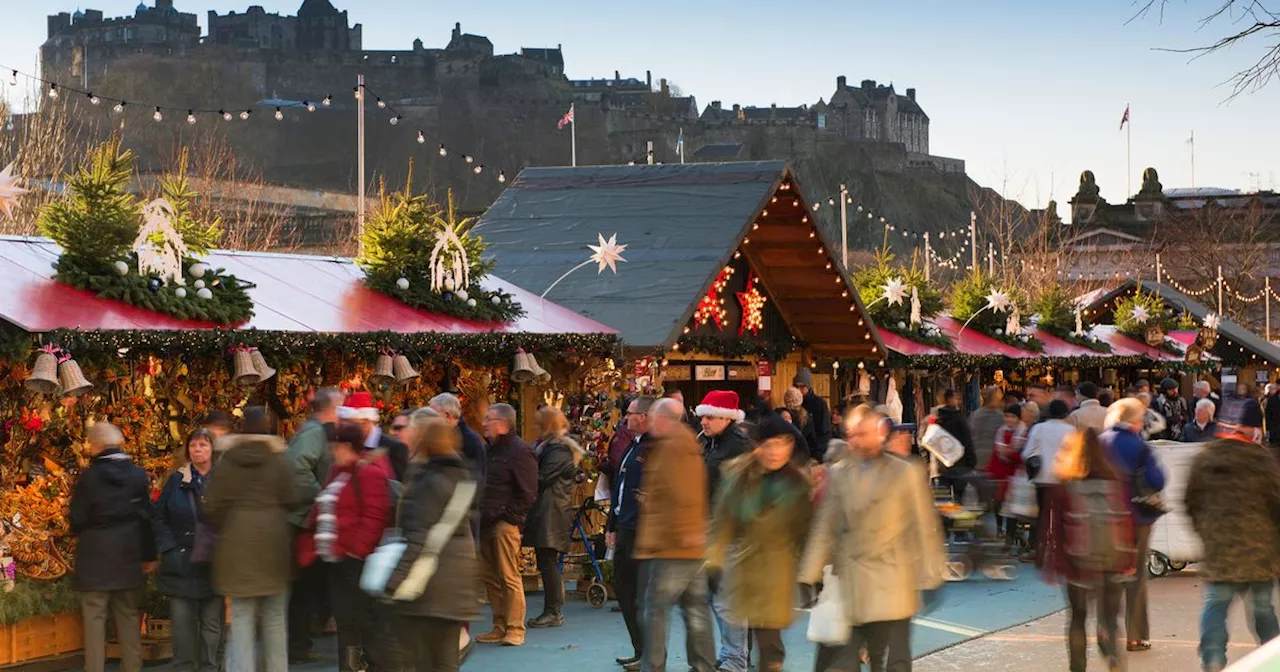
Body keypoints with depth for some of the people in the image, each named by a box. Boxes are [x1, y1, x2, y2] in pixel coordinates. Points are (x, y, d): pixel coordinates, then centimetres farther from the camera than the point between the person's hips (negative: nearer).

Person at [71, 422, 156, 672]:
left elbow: (77, 520, -9)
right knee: (128, 615, 13)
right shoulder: (138, 475, 0)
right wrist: (149, 555, 11)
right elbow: (147, 517, 4)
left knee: (95, 617, 0)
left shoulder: (88, 476, -12)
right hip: (128, 557, 4)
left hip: (95, 557, -4)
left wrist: (79, 531, 14)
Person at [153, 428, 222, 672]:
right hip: (181, 565, 1)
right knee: (182, 623, 0)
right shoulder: (177, 480, 7)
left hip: (214, 564, -1)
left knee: (211, 624, 5)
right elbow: (159, 518, 8)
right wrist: (169, 548, -3)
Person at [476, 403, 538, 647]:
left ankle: (515, 630, -4)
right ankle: (500, 627, 16)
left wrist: (507, 516, -15)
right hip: (486, 523, 9)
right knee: (489, 576, 9)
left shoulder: (519, 451, -9)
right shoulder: (491, 449, 19)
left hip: (506, 524, -9)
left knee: (509, 577, -8)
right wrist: (481, 516, 13)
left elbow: (527, 494, -13)